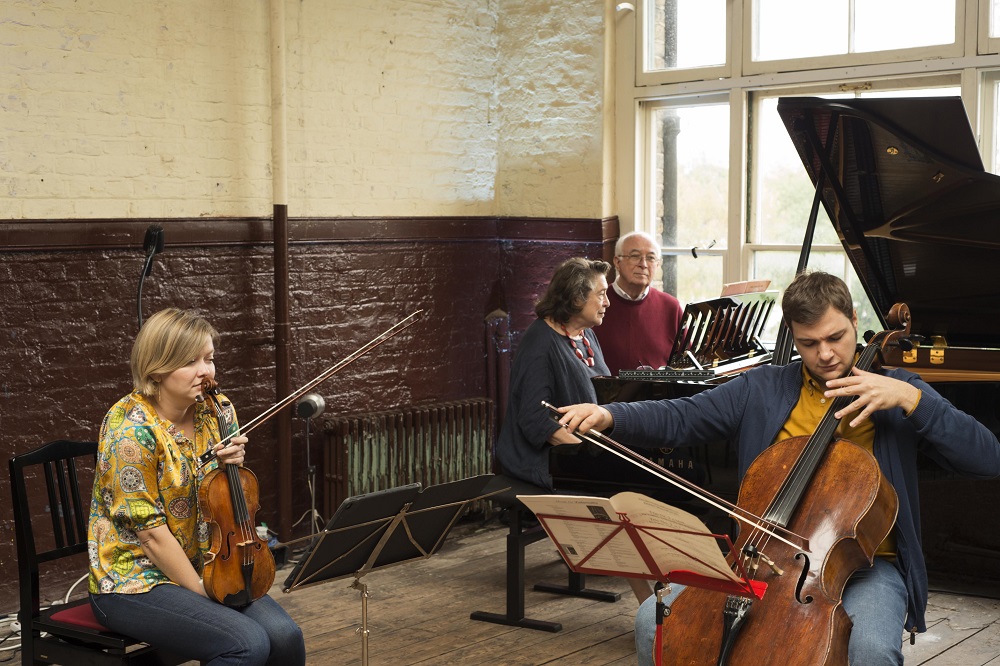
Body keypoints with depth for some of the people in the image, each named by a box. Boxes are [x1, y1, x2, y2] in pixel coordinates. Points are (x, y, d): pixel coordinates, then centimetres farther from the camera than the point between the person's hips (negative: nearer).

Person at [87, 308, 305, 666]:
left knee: (286, 636, -17)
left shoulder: (206, 414, 3)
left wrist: (231, 465, -6)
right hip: (135, 581, -7)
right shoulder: (131, 428, -18)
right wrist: (203, 594, -15)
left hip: (202, 567, 7)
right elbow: (150, 531, -18)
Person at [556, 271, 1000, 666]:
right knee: (655, 620, -17)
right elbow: (678, 418, 5)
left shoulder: (896, 393, 5)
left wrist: (911, 397, -15)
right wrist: (608, 416, -14)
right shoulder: (762, 389, 10)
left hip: (863, 564, -2)